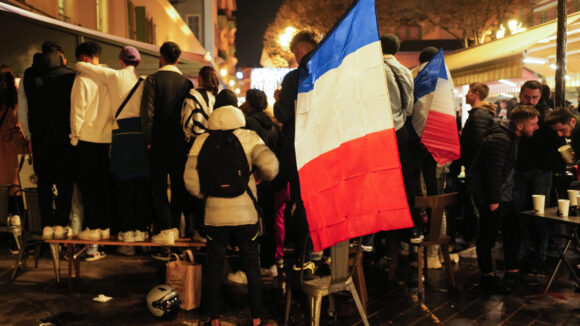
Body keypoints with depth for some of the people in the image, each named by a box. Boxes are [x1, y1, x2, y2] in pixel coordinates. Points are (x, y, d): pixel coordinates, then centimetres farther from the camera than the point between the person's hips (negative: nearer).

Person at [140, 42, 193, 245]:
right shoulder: (186, 83, 3)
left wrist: (148, 141, -4)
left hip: (160, 143, -3)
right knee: (179, 186, 13)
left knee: (159, 187, 4)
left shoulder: (153, 80, -6)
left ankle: (166, 230, 1)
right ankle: (174, 226, 21)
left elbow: (147, 113, -12)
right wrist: (187, 139, 10)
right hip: (181, 144, 3)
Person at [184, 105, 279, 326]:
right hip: (246, 216, 0)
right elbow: (270, 165, -15)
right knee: (252, 268, 12)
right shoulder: (249, 138, -1)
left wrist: (205, 194, 11)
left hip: (215, 217, 1)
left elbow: (190, 179, -6)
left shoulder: (202, 142, 2)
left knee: (214, 270, 14)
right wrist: (259, 176, 5)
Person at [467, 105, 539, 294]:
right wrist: (493, 200, -22)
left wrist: (508, 193, 20)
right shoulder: (499, 140, -22)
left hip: (503, 194, 10)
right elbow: (492, 172, -24)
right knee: (488, 236, -3)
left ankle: (513, 272, 27)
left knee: (513, 231, 14)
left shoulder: (513, 137, 11)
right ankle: (488, 277, 9)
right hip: (488, 195, -10)